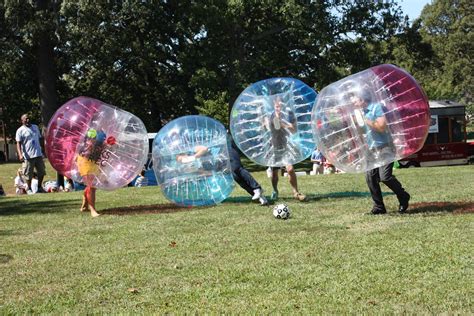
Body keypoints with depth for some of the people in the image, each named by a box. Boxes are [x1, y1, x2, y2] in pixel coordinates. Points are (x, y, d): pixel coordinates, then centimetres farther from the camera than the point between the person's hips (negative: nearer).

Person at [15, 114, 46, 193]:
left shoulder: (35, 127, 13)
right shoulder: (20, 130, -4)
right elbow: (18, 143, -10)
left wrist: (42, 150, 18)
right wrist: (20, 154, -24)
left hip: (38, 154, 5)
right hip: (28, 156, -5)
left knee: (42, 172, 11)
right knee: (29, 174, 0)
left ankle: (39, 187, 24)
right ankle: (29, 189, 14)